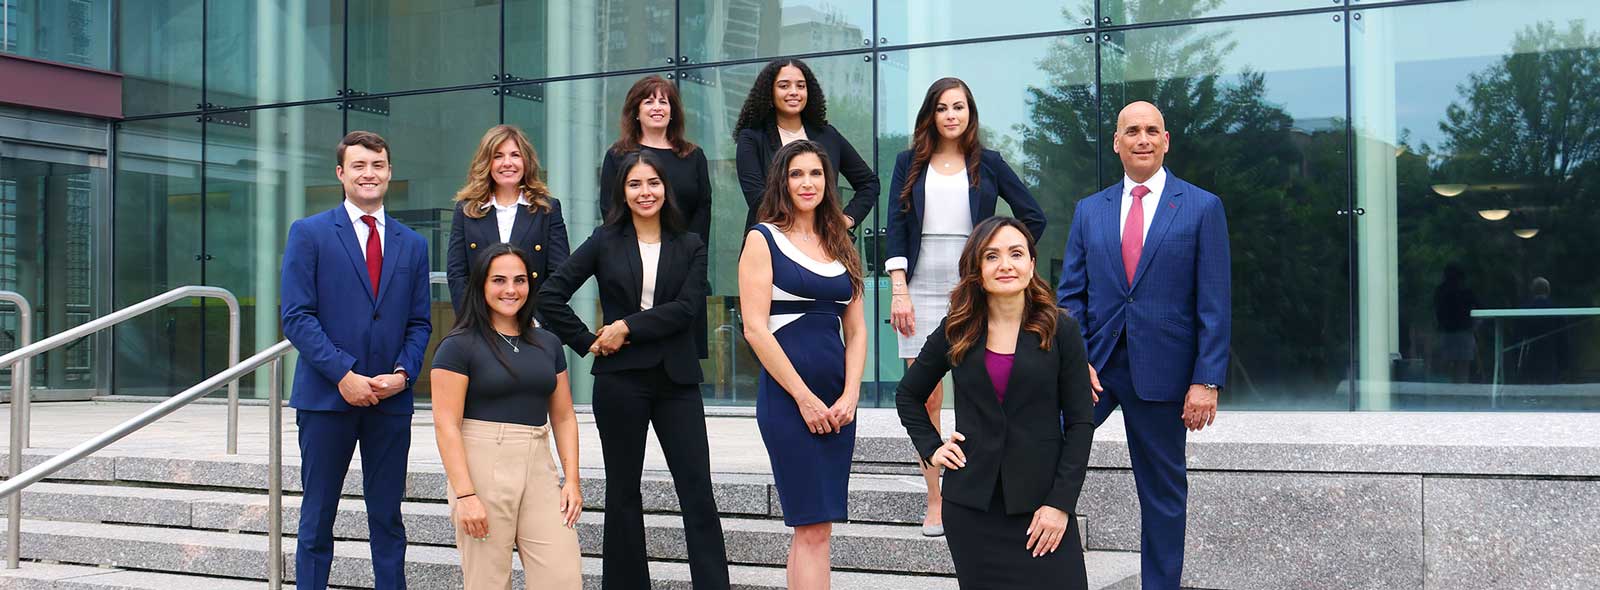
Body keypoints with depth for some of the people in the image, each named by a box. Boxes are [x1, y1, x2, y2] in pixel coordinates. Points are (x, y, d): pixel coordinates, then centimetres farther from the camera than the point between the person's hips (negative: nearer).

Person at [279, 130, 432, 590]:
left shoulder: (412, 244, 11)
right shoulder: (308, 233, 0)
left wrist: (404, 373, -7)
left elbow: (419, 322, 11)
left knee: (388, 519, 8)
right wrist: (344, 374, -16)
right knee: (317, 519, 6)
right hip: (326, 396, -3)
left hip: (391, 399, 3)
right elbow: (296, 316, -7)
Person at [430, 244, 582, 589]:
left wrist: (572, 479, 5)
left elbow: (563, 417, 16)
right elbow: (446, 424, -8)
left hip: (538, 470, 5)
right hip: (482, 469, -4)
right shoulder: (459, 346, -2)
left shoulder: (547, 344, 13)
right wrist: (465, 494, -15)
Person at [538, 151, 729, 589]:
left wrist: (628, 327, -12)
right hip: (620, 379, 0)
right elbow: (550, 295, 3)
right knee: (623, 490, 8)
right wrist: (587, 342, -2)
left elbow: (688, 306, -7)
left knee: (697, 490, -4)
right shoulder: (605, 242, 5)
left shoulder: (689, 246, 7)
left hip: (676, 380, 0)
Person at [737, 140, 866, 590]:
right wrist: (804, 397, -12)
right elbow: (755, 328, -9)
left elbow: (856, 329, 14)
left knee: (811, 526, 6)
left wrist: (850, 394, -1)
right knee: (813, 527, -10)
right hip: (787, 397, -5)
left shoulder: (838, 245, 16)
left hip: (837, 403, 5)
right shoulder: (763, 239, 0)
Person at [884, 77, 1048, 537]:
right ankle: (935, 503, 6)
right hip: (922, 289, 1)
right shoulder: (910, 164, 10)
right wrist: (899, 289, -7)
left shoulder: (987, 164, 8)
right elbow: (897, 227, 3)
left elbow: (1033, 217, 10)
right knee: (926, 399, -1)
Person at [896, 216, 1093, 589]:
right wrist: (930, 448, 5)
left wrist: (1061, 503, -8)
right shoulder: (956, 332, 4)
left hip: (1041, 502, -1)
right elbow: (908, 394, 19)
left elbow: (1081, 422, -2)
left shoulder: (1061, 331, -1)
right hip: (971, 503, 2)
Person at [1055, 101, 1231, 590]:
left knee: (1163, 490, 8)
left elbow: (1215, 304, -3)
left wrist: (1207, 380, -11)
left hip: (1160, 368, -2)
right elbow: (1070, 293, 7)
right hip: (1094, 364, 2)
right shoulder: (1090, 210, 10)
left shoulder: (1202, 208, 0)